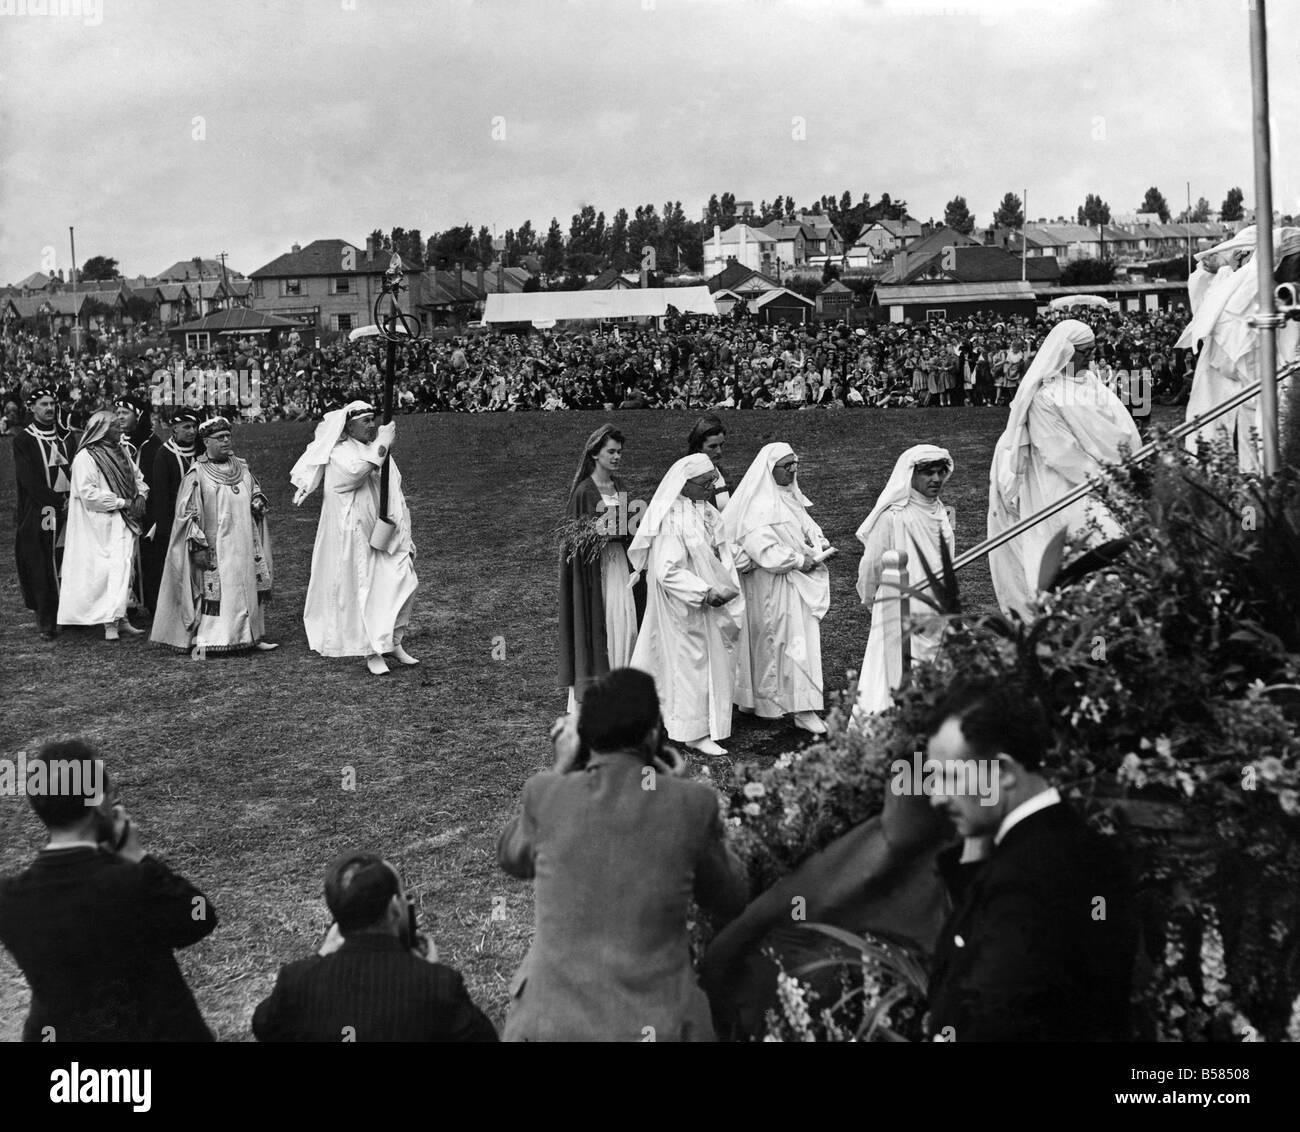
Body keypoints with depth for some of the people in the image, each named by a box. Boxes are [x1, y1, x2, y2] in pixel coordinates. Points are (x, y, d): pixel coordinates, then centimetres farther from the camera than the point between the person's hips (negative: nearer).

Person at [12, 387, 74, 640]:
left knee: (66, 567, 1)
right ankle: (45, 621, -2)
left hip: (67, 513, 4)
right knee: (40, 569, -4)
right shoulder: (23, 440, 0)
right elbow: (29, 480, -8)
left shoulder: (66, 438, 14)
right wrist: (59, 502, -13)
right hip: (36, 516, -4)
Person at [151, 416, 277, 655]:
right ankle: (203, 641, -7)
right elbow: (187, 513, -10)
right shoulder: (197, 474, -8)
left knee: (250, 587, 8)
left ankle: (253, 635, 17)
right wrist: (198, 546, -16)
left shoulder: (241, 468, 10)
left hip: (243, 545, 6)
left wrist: (258, 500, 1)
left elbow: (255, 489, 26)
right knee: (214, 590, -9)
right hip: (214, 548, -6)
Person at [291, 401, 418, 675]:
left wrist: (403, 536, 13)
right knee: (363, 590, -3)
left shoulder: (378, 451, 14)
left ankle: (393, 642, 7)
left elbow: (395, 496, 17)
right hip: (354, 535, -6)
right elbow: (356, 470, -30)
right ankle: (372, 652, 4)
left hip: (382, 532, 6)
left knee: (403, 581, -5)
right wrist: (382, 443, -25)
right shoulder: (339, 454, -6)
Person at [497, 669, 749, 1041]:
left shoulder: (544, 792, -6)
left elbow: (511, 858, 16)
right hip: (658, 1025, -1)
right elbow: (730, 902, 8)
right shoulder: (693, 803, -8)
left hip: (549, 1022, 1)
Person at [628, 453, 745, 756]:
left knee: (716, 660, 14)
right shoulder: (671, 520, -21)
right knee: (690, 663, 0)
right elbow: (667, 571, -24)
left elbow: (723, 554, 10)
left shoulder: (708, 512, 5)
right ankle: (695, 732, 9)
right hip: (682, 607, -8)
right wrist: (705, 592, -23)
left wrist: (729, 587, -6)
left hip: (709, 605, 8)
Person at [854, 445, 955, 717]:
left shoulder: (941, 514, 10)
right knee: (900, 684, -7)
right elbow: (872, 565, -5)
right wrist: (871, 600, 9)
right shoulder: (892, 517, -14)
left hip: (936, 616, 7)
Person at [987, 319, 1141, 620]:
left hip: (1095, 476, 7)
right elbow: (1061, 452, -13)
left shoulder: (1091, 382, 12)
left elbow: (1122, 425, 5)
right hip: (1060, 486, -7)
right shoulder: (1043, 396, -9)